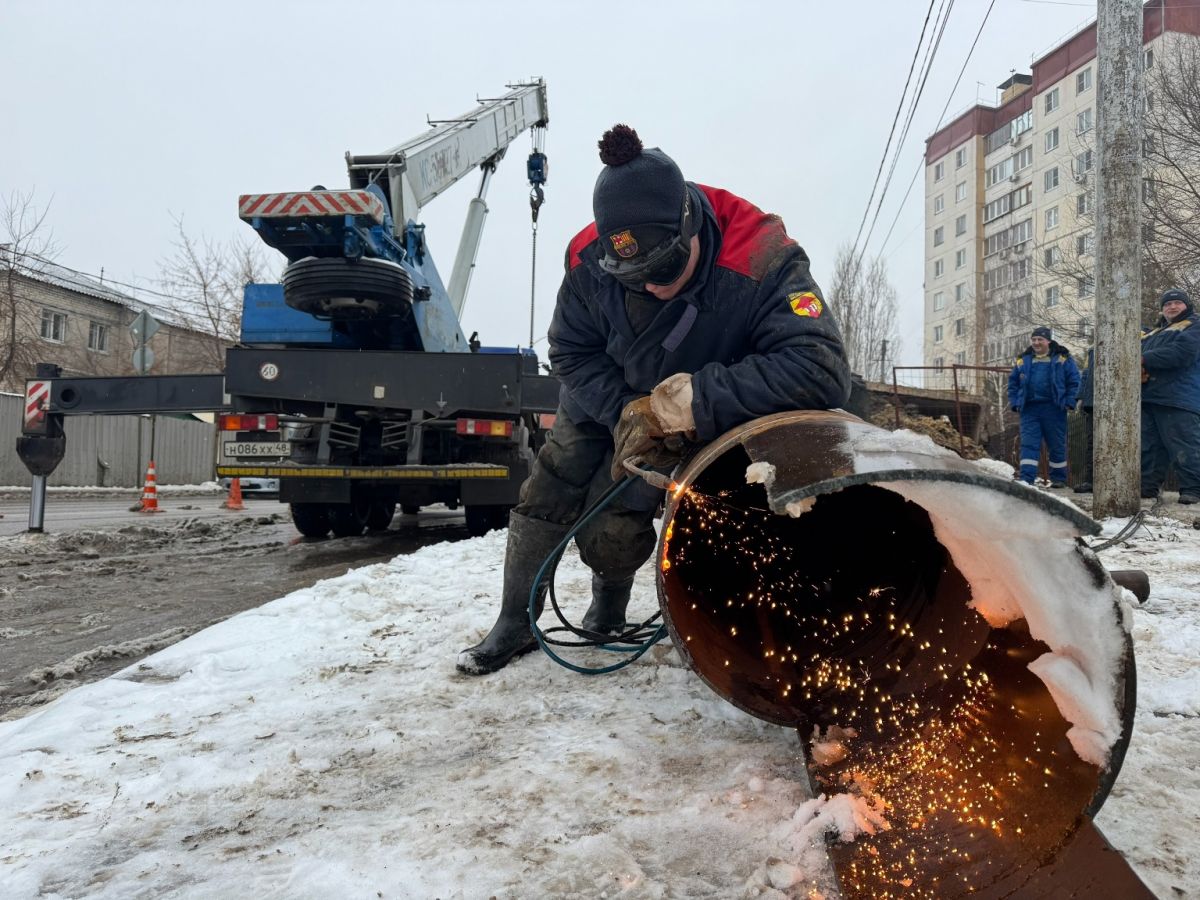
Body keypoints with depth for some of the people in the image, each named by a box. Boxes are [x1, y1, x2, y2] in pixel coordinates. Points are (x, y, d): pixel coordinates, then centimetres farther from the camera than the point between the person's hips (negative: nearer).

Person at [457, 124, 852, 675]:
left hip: (698, 425, -3)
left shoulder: (761, 263, -39)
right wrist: (626, 411, -30)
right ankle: (515, 624, 20)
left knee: (613, 527, -13)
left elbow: (822, 371, -48)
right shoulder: (589, 260, -27)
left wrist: (695, 398, -48)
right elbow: (571, 352, -13)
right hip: (607, 398, 3)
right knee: (547, 495, -2)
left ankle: (609, 608, 23)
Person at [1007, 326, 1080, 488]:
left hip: (1053, 409, -2)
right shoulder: (1023, 360, 12)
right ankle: (1026, 479, -8)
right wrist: (1015, 403, 4)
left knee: (1057, 445, 7)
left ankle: (1058, 478, 19)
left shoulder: (1062, 359, 3)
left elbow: (1074, 381, 0)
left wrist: (1068, 402, -8)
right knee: (1028, 444, -5)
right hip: (1029, 409, 2)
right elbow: (1013, 382, 16)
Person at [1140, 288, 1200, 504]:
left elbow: (1181, 352, -17)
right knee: (1149, 446, 9)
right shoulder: (1153, 332, 26)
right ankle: (1147, 485, 14)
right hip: (1148, 397, 7)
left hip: (1177, 400, -7)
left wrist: (1145, 360, -14)